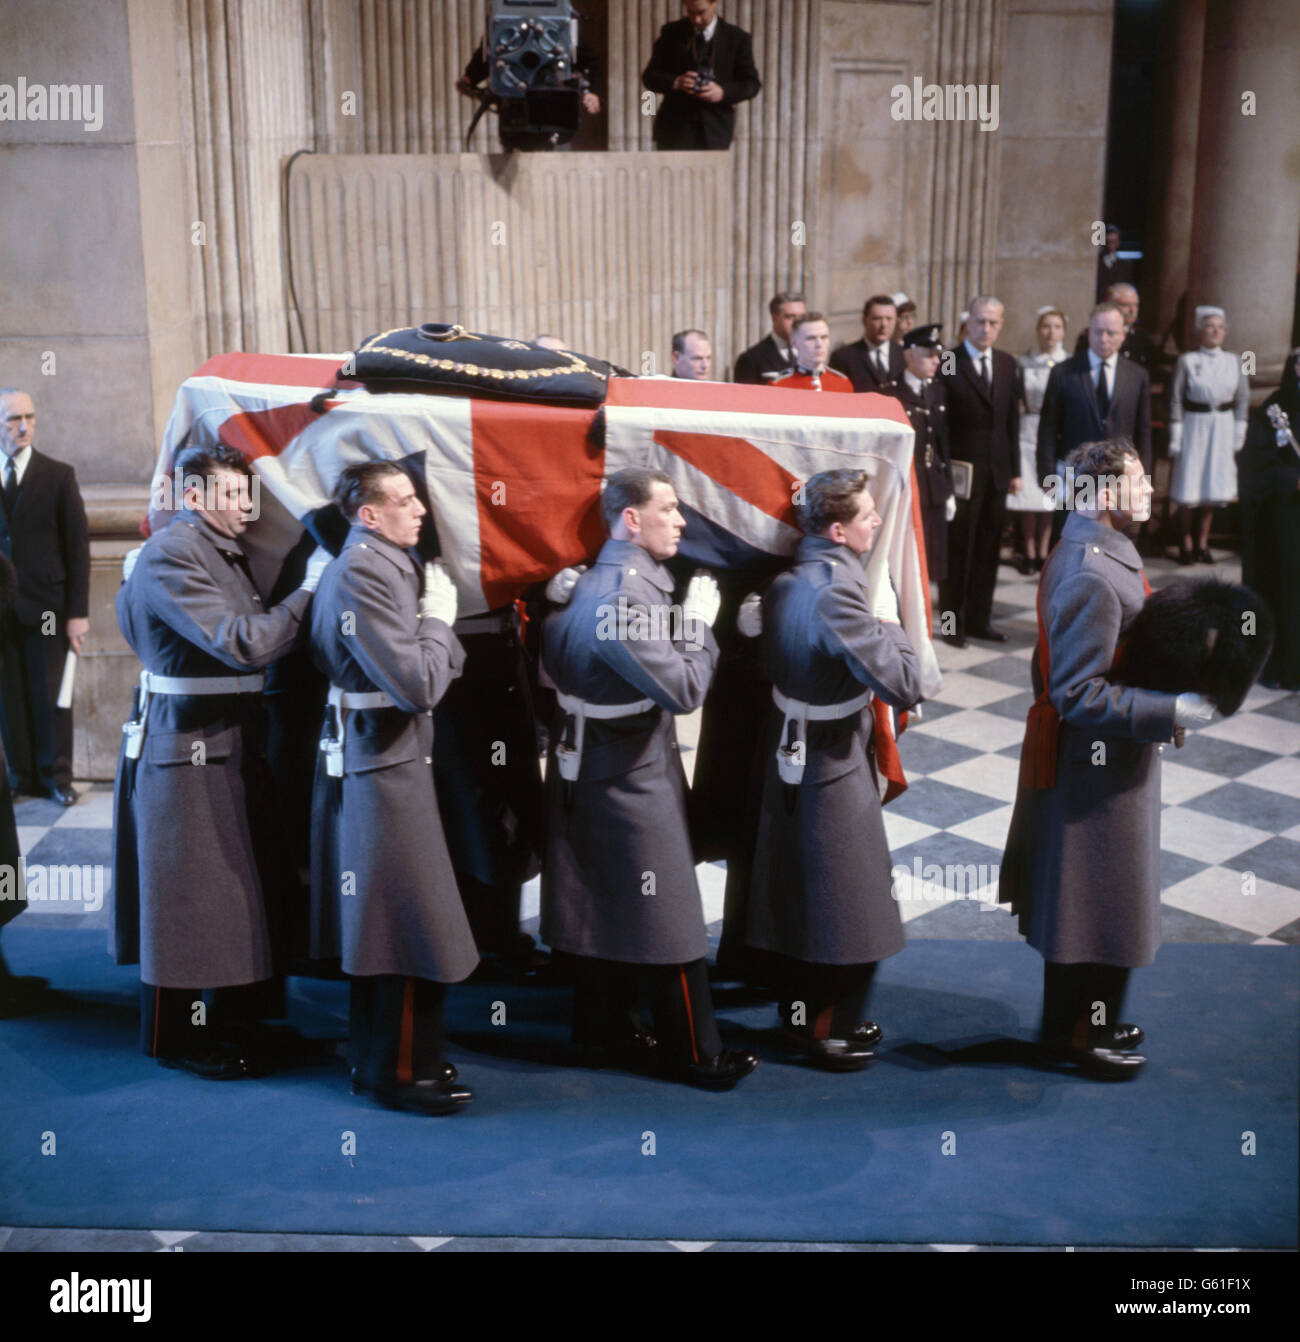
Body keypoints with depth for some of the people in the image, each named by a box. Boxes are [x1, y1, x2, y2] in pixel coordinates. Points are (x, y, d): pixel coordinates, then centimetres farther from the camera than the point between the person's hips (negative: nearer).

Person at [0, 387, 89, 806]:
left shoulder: (59, 475, 1)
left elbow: (78, 547, -1)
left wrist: (78, 612, -7)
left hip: (46, 606, -1)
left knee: (50, 694, 5)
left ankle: (56, 775, 16)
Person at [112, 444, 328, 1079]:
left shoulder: (222, 550, 14)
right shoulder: (170, 555, -16)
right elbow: (244, 644, -24)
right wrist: (308, 591, -18)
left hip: (232, 742, 9)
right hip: (186, 747, -9)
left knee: (243, 881, 16)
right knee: (187, 892, 2)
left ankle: (235, 1018, 31)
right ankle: (173, 1038, 18)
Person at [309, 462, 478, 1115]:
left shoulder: (391, 564, 12)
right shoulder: (360, 575, -18)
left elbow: (442, 666, 13)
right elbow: (420, 685, -23)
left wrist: (437, 625, -3)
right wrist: (439, 617, -11)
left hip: (389, 759, 10)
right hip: (382, 764, -10)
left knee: (382, 924, 17)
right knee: (411, 922, -2)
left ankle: (377, 1058, 30)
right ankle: (400, 1072, 11)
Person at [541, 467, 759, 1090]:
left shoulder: (595, 580, 7)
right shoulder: (627, 594, -25)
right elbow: (683, 689, -25)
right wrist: (700, 622, -12)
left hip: (589, 772, 10)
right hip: (632, 781, -10)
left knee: (600, 904, 19)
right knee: (668, 917, 0)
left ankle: (604, 1027, 33)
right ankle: (694, 1053, 11)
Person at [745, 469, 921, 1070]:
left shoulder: (784, 581, 3)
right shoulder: (836, 590, -25)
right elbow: (903, 684, -28)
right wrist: (888, 620, -12)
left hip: (788, 755, 9)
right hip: (834, 768, -9)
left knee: (793, 891, 19)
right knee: (846, 901, 6)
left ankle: (800, 1013, 34)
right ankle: (821, 1028, 19)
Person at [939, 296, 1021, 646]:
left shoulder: (1007, 364, 11)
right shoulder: (948, 363, -7)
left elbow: (1012, 419, 12)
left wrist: (1014, 470, 9)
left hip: (996, 471, 5)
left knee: (988, 550, 10)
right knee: (957, 549, 1)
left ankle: (979, 619, 20)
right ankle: (953, 623, 11)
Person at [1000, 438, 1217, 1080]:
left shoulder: (1087, 552, 7)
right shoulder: (1091, 578, -27)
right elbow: (1079, 694, -27)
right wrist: (1172, 712, -23)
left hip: (1097, 760, 11)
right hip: (1098, 769, -11)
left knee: (1082, 902, 22)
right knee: (1098, 907, 5)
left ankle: (1086, 1021, 37)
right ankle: (1073, 1036, 22)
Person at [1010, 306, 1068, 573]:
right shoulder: (1023, 363, 3)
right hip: (1029, 431, 0)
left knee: (1051, 497, 4)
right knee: (1029, 495, 0)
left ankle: (1043, 553, 16)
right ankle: (1029, 554, 11)